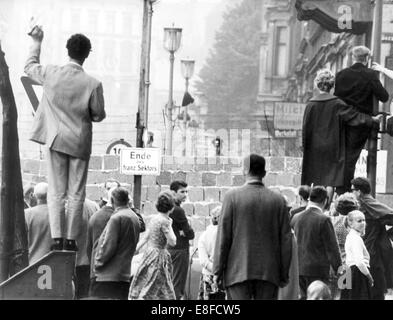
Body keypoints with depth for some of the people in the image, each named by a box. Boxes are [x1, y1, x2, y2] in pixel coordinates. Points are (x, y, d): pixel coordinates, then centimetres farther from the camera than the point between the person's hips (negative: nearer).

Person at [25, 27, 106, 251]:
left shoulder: (51, 74, -10)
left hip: (56, 140, 1)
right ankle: (71, 239, 5)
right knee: (76, 194, 7)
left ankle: (57, 238, -1)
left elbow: (29, 67, 11)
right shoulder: (93, 84, -16)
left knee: (56, 193, 6)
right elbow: (99, 115, -5)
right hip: (80, 142, -1)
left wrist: (37, 42, 23)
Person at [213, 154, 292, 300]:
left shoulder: (232, 196, -4)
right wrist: (284, 274, 11)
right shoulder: (278, 200, 3)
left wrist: (218, 270, 1)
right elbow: (286, 240, 4)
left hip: (238, 271, -2)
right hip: (269, 272, 2)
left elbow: (223, 236, -4)